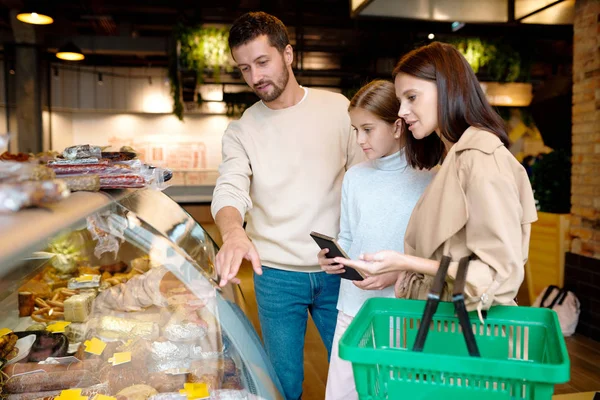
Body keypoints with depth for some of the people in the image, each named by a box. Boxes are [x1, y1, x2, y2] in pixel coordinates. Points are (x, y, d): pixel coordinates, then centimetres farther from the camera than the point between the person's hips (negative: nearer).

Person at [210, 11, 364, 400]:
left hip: (336, 269, 1)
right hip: (276, 273, 0)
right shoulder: (241, 130, 0)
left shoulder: (339, 108, 0)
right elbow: (230, 189, -14)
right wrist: (234, 232, -37)